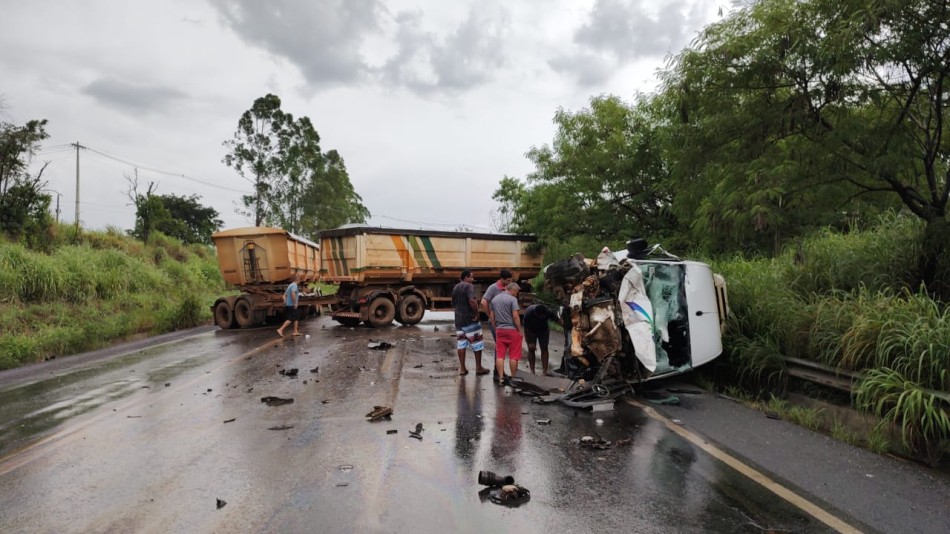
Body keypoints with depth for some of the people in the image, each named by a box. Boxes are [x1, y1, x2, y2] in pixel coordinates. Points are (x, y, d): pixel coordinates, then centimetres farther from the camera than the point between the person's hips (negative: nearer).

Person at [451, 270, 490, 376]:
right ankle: (478, 368, 10)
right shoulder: (469, 286, -13)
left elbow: (453, 303, 23)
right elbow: (472, 301, -29)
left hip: (458, 319, 7)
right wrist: (476, 313, -19)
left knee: (461, 343, 9)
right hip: (470, 319, -7)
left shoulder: (455, 288, 13)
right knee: (476, 342, 4)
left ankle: (462, 368, 10)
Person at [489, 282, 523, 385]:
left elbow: (491, 316, 13)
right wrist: (520, 330, -7)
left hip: (499, 330, 5)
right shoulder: (512, 299, -9)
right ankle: (513, 378, 9)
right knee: (513, 356, 4)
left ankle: (501, 378, 3)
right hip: (512, 330, -5)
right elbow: (515, 316, -15)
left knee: (499, 355, 5)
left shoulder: (494, 299, 11)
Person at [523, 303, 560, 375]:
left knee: (544, 348, -6)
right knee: (531, 349, -5)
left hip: (543, 329, 1)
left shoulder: (549, 312, -33)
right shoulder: (528, 313, -35)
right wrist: (529, 342, -23)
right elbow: (526, 328, -25)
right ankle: (532, 371, 2)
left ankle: (544, 371, -4)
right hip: (531, 330, -1)